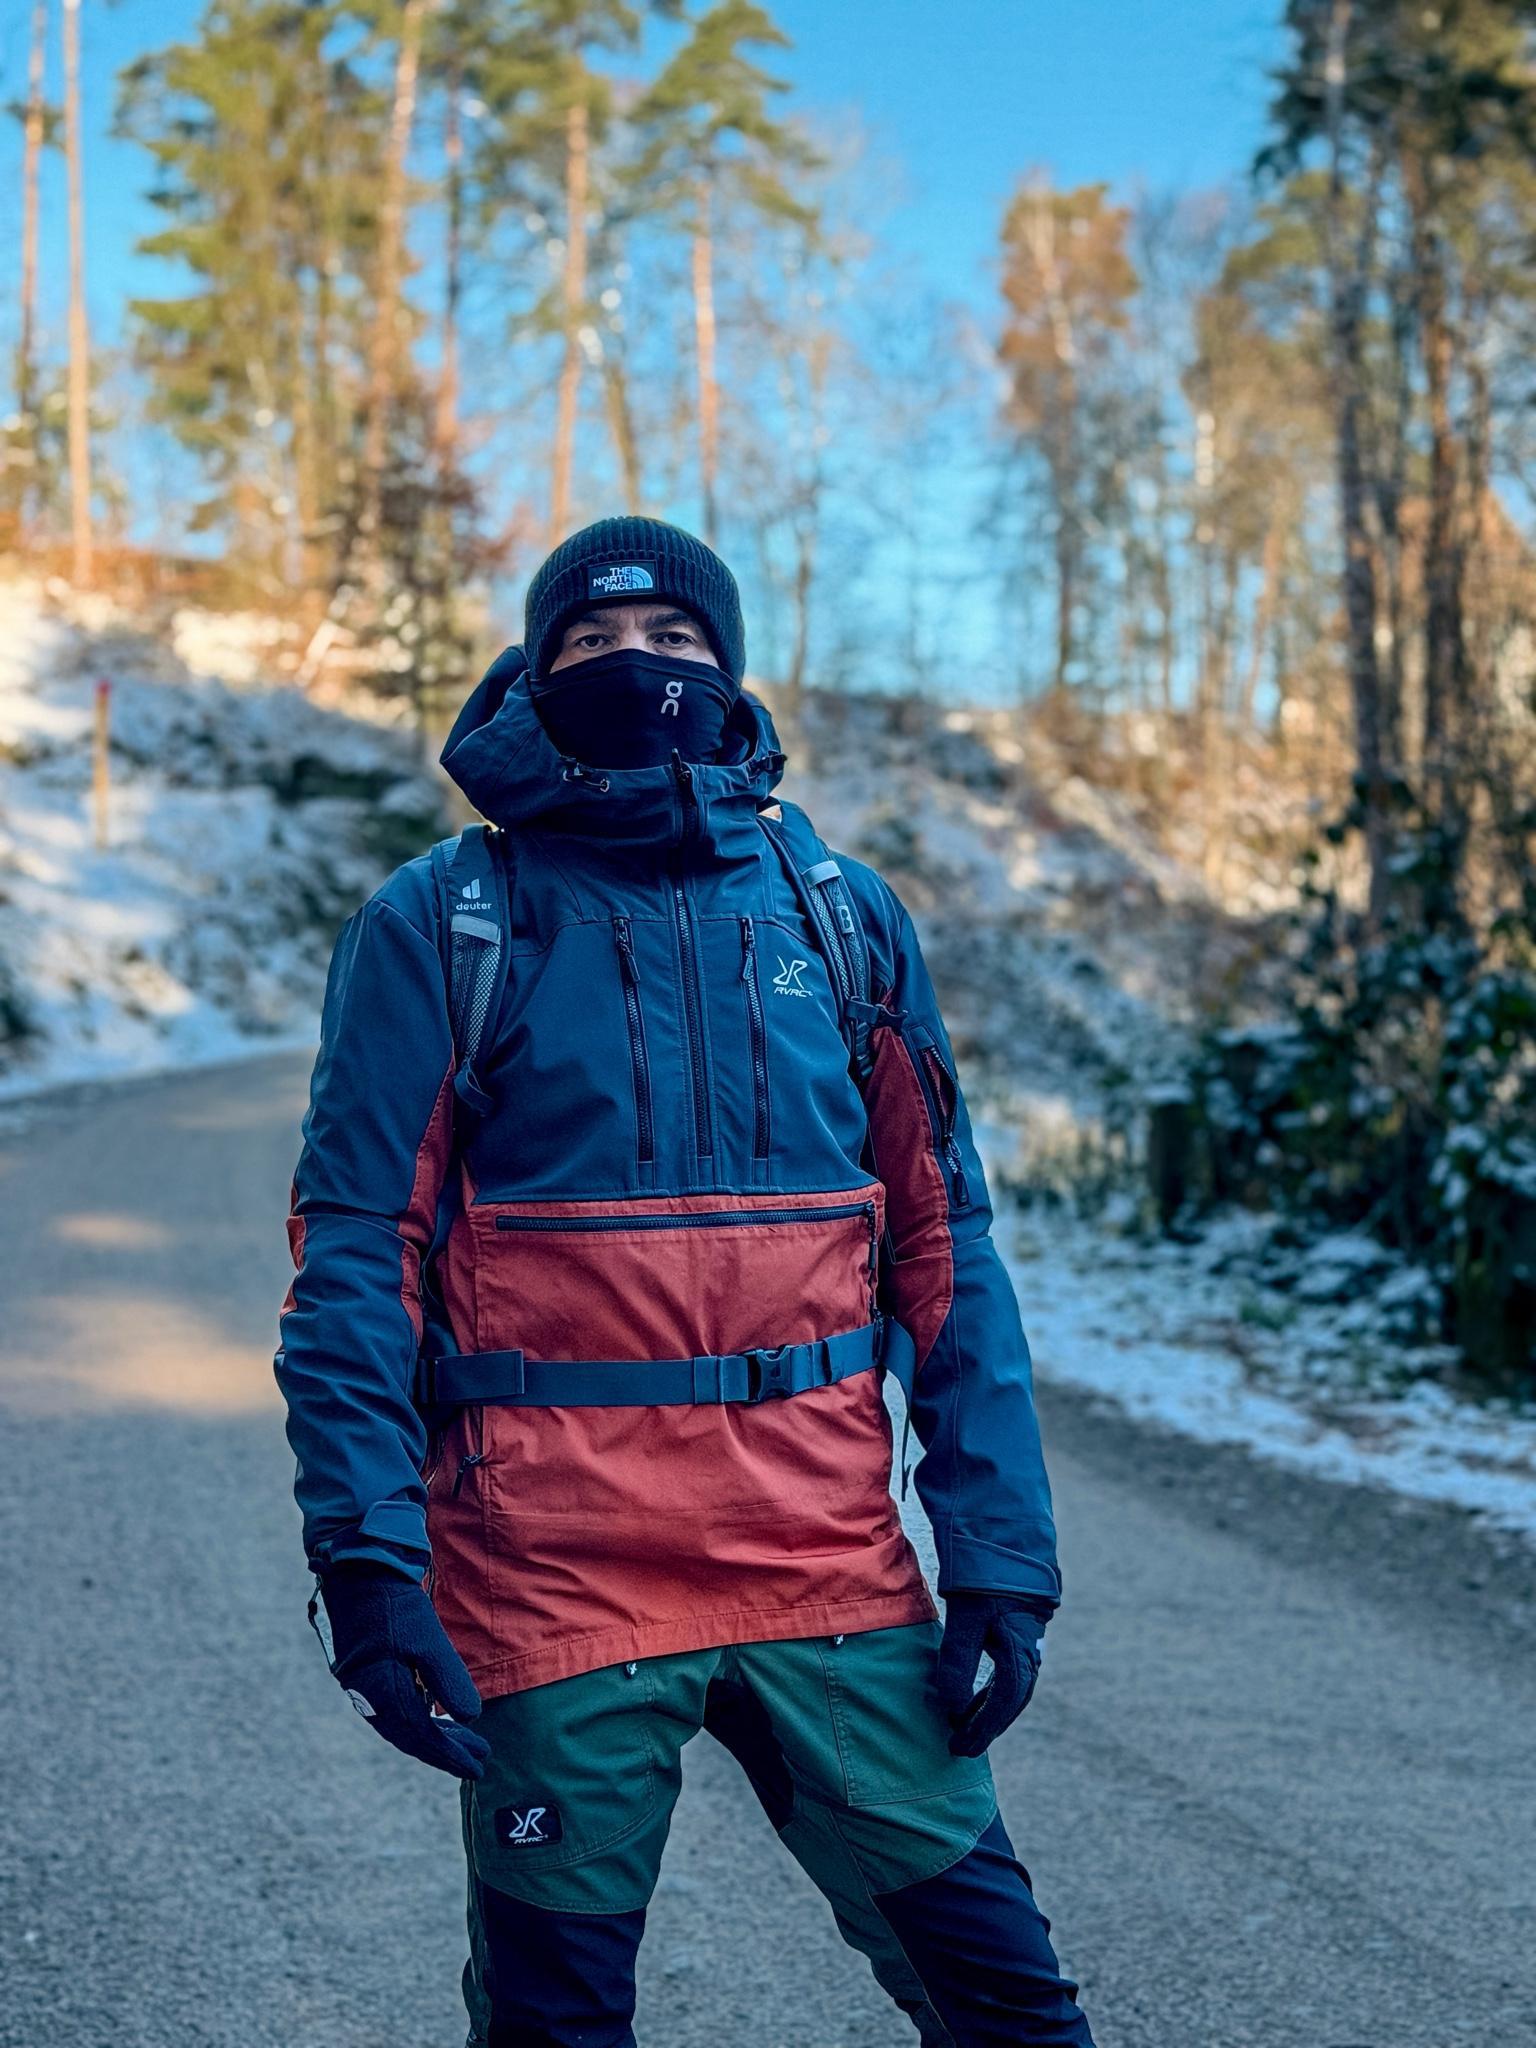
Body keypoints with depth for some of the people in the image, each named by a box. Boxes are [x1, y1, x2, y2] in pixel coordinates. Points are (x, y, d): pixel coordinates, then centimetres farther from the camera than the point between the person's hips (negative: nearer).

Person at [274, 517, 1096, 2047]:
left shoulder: (840, 918, 8)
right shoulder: (436, 929, 0)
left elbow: (943, 1252, 7)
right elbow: (355, 1259, -5)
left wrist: (1001, 1558, 1)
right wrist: (366, 1556, -15)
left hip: (832, 1569, 2)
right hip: (548, 1569, -2)